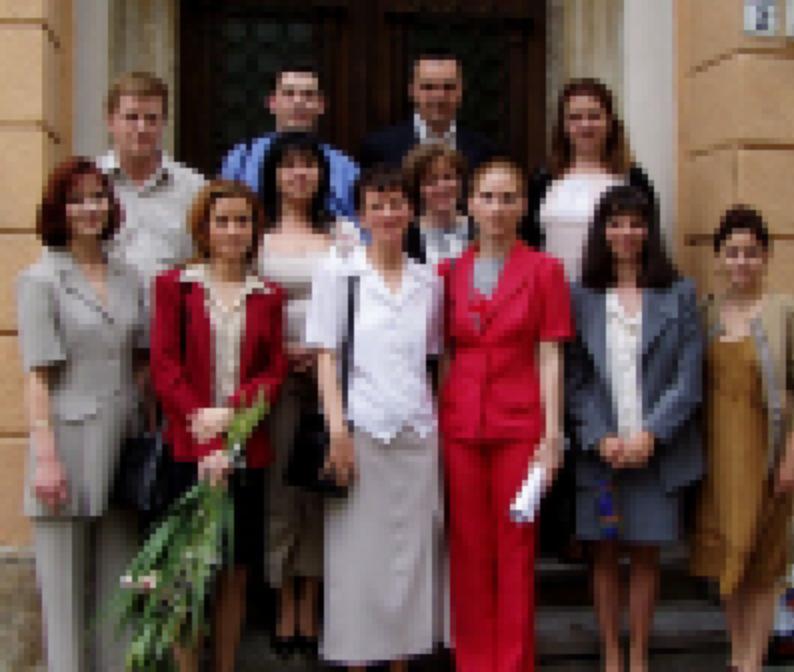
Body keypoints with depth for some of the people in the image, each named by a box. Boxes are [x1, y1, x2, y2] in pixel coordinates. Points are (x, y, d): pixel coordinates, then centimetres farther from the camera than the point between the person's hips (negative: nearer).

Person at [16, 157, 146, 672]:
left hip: (123, 446, 5)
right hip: (69, 443, -5)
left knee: (119, 586, 10)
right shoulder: (40, 279, -3)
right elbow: (38, 376, -8)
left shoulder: (128, 281, 11)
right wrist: (46, 456, -13)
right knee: (66, 588, 2)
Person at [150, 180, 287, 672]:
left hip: (248, 447, 2)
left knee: (237, 571, 7)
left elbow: (276, 370, 6)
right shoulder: (175, 285, 5)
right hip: (188, 447, -2)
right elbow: (165, 365, -3)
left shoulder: (268, 296, 12)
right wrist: (206, 442, -12)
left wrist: (231, 411, -12)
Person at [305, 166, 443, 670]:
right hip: (361, 430, -3)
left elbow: (435, 359, 14)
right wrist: (338, 428, -11)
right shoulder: (339, 272, 3)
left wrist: (448, 428, 4)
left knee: (413, 554, 5)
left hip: (419, 433, 3)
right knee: (358, 553, 0)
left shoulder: (429, 282, 11)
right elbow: (326, 356, -2)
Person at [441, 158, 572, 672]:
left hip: (519, 426, -2)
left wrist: (552, 432, -8)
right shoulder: (451, 274, 10)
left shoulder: (543, 271, 2)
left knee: (516, 551, 2)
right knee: (468, 551, 7)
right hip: (460, 426, 3)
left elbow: (550, 357, -2)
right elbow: (444, 356, 12)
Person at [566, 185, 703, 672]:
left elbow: (690, 379, -1)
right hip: (600, 450, 1)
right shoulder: (583, 297, 4)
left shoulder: (679, 295, 3)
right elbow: (576, 380, 2)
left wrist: (650, 435, -11)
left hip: (658, 450, 0)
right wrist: (601, 438, -10)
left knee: (646, 554, 7)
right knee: (605, 555, 7)